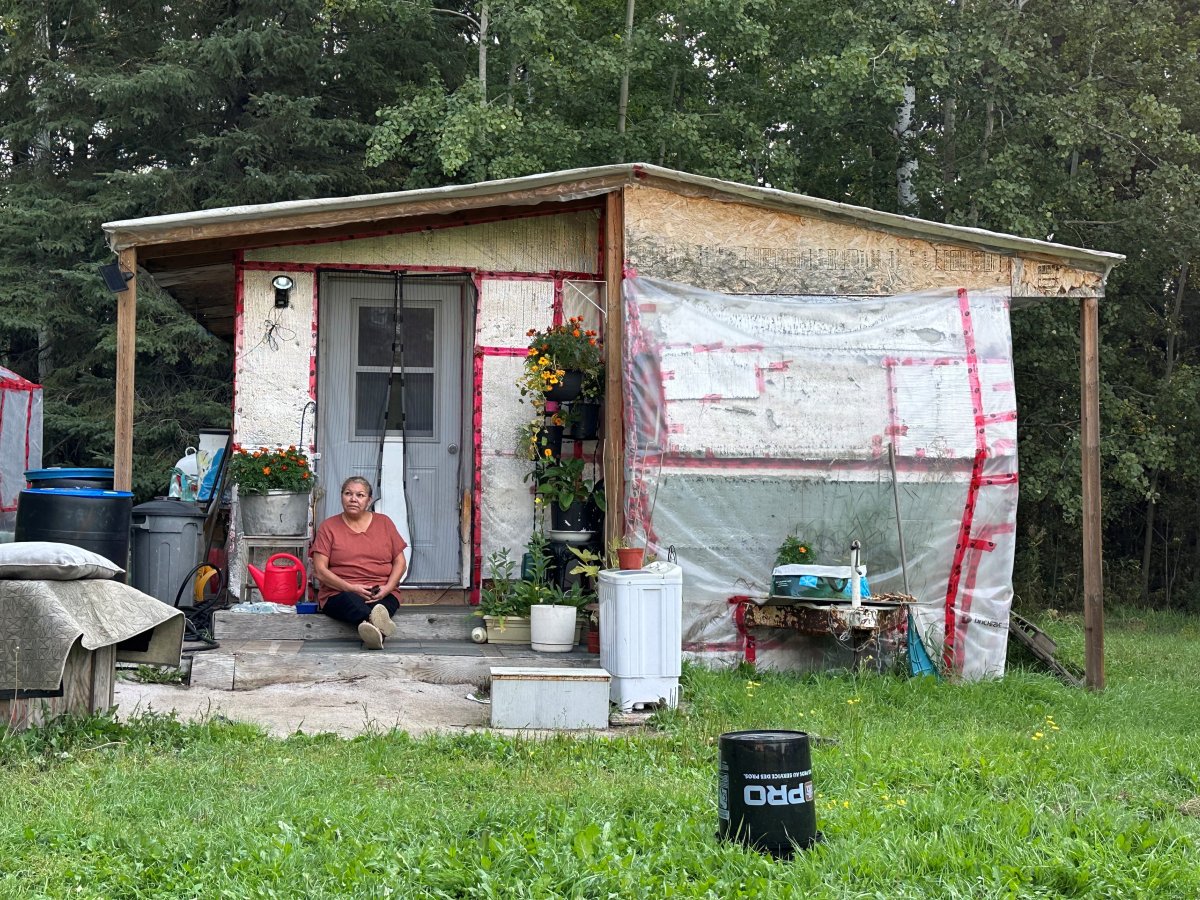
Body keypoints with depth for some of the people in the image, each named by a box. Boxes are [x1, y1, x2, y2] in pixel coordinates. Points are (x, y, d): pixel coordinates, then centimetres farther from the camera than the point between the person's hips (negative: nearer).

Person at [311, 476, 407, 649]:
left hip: (382, 594, 2)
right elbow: (320, 570, 1)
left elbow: (399, 562, 14)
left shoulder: (384, 523, 16)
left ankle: (374, 630, -69)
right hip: (340, 593, -2)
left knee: (382, 606, -36)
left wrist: (388, 588, -7)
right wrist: (351, 588, -14)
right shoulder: (328, 527, 9)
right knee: (351, 601, -39)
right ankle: (377, 625, -71)